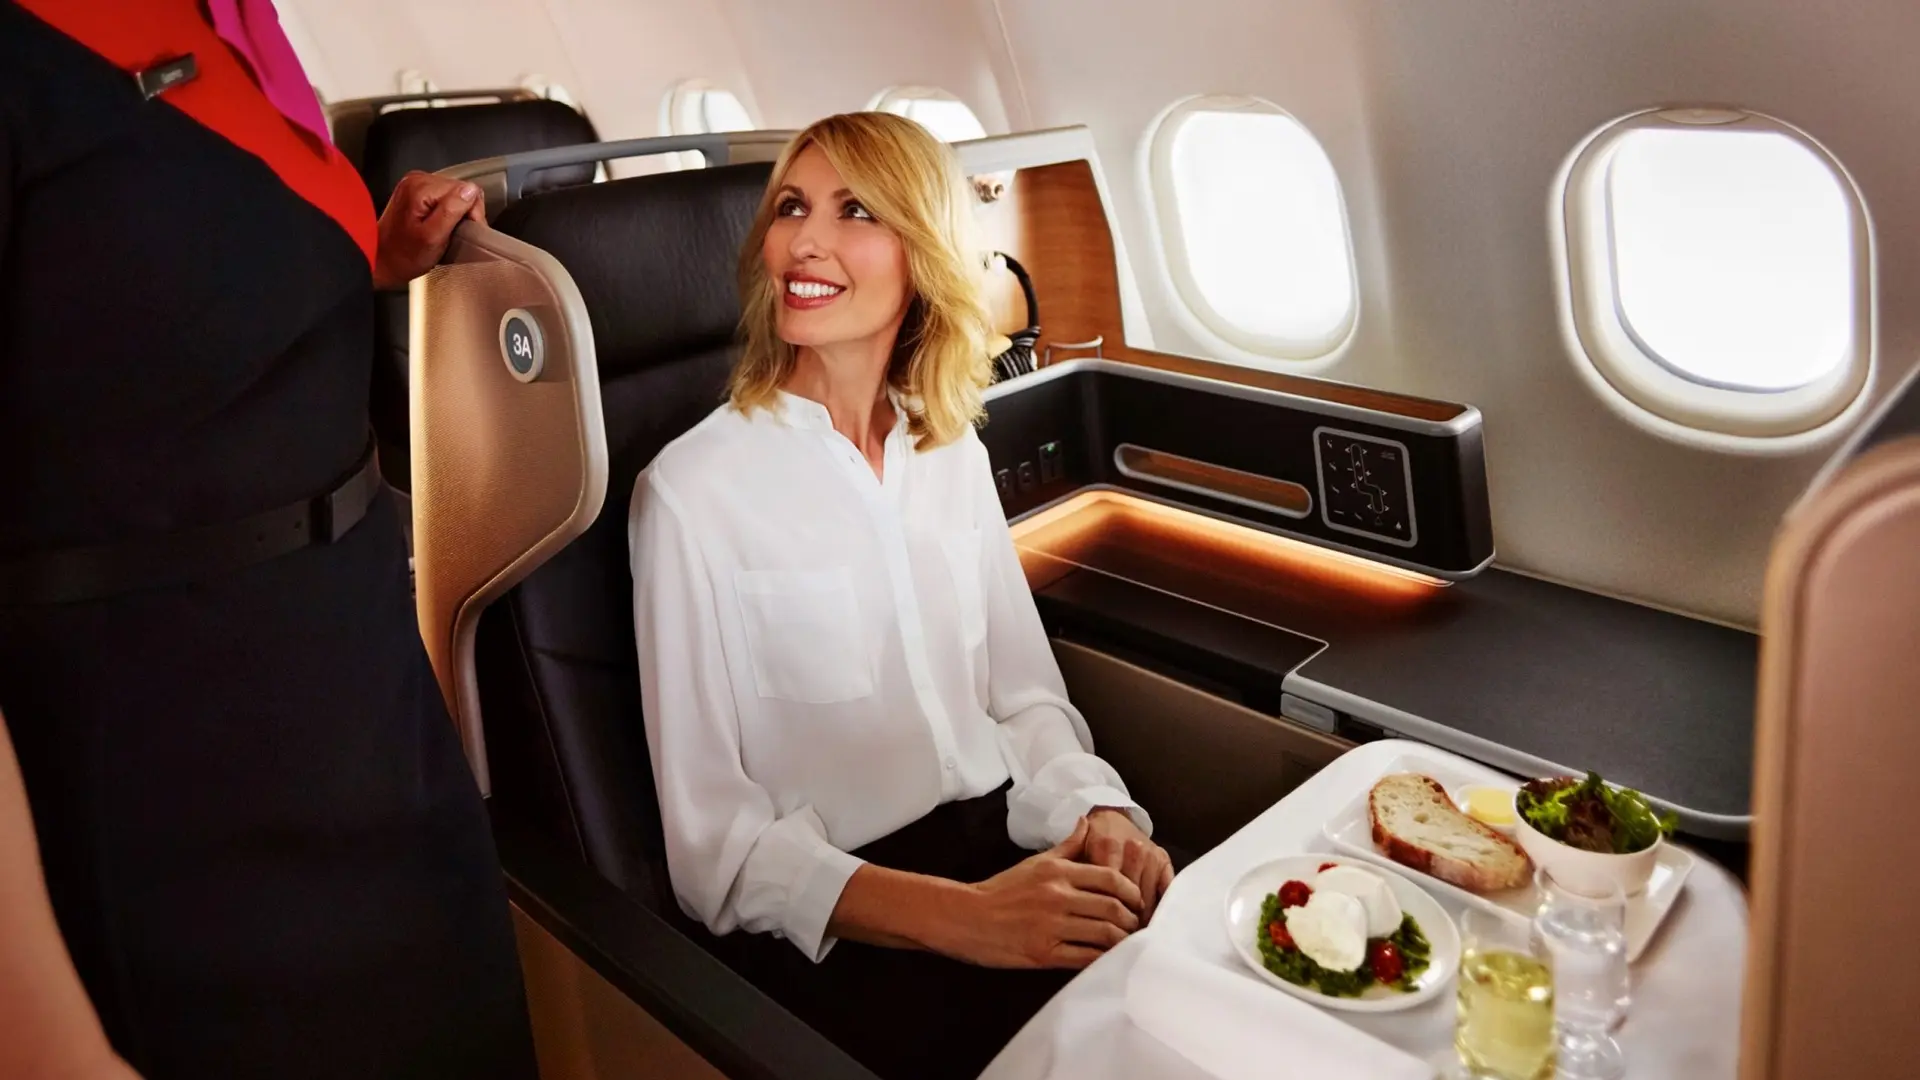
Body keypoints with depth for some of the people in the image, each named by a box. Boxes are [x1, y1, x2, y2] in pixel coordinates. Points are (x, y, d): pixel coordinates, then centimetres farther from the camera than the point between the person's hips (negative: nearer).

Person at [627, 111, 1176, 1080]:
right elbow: (714, 839, -9)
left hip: (1010, 848, 5)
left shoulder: (954, 453, 8)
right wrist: (957, 916, -22)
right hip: (837, 929, -5)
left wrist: (1096, 811, -10)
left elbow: (1025, 697, 10)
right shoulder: (693, 490, -8)